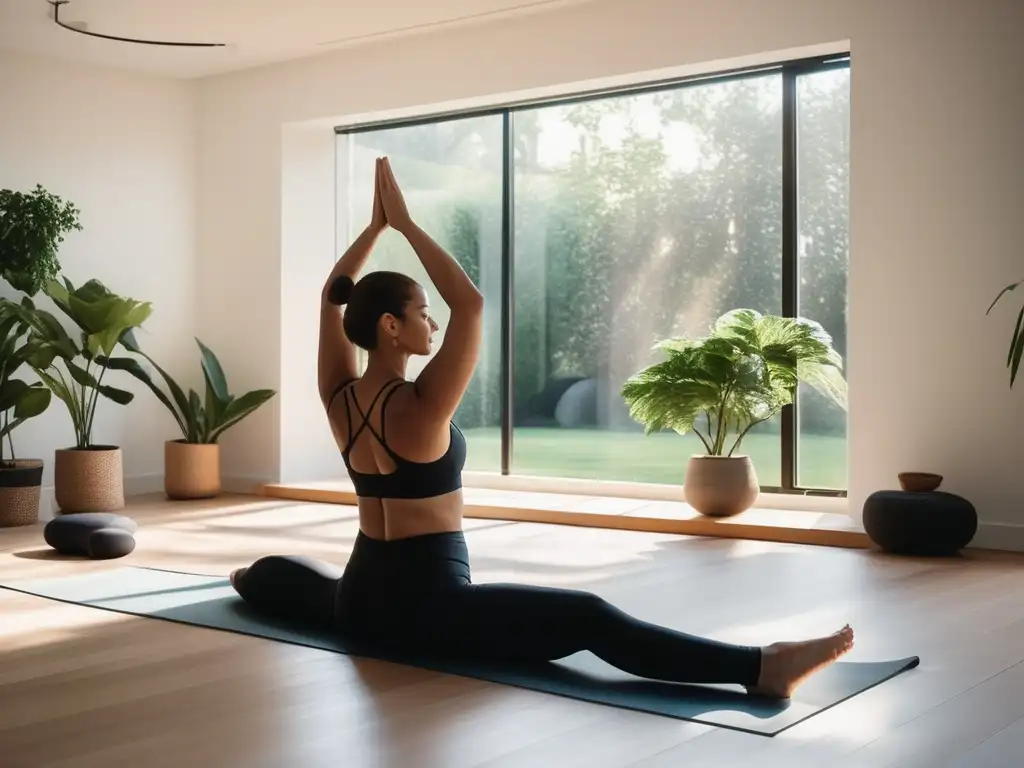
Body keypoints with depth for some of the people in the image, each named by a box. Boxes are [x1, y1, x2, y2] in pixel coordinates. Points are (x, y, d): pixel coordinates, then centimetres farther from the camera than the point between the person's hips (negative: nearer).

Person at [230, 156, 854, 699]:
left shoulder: (339, 397, 2)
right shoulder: (418, 408, -19)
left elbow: (333, 296, 15)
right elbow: (471, 305, -20)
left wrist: (376, 224, 14)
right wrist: (405, 223, -15)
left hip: (360, 600, 9)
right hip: (427, 604, -8)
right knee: (589, 619, -24)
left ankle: (248, 578, 78)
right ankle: (760, 668, -37)